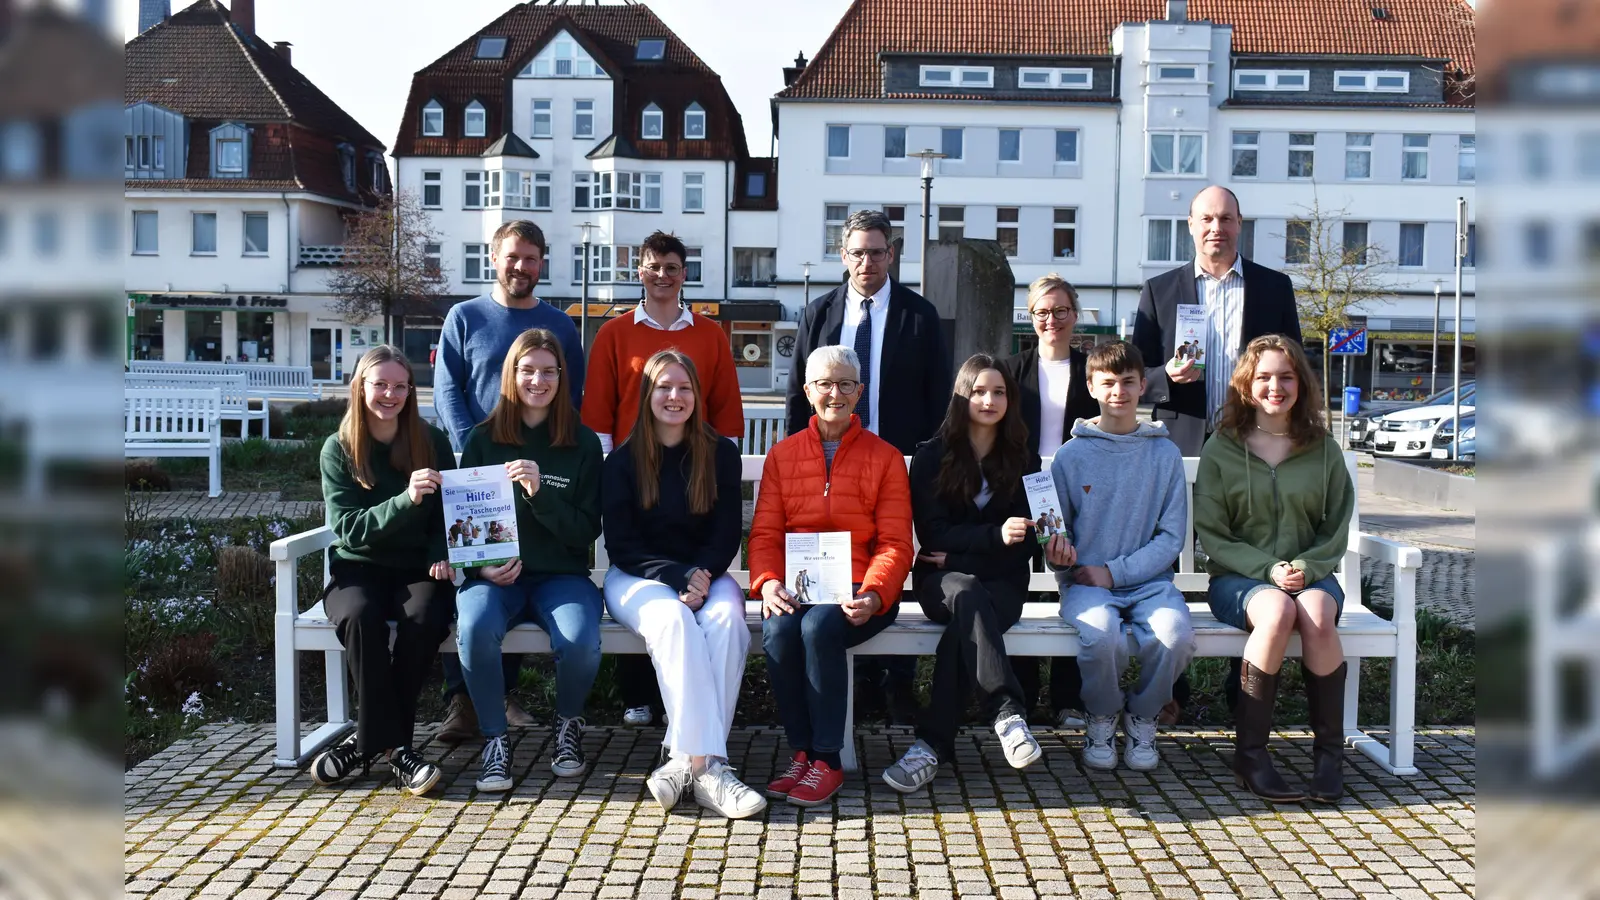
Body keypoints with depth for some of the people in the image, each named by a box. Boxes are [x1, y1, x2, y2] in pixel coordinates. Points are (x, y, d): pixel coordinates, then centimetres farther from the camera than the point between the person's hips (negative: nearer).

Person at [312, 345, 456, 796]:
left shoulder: (433, 443, 5)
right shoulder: (339, 449, 2)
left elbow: (446, 515, 10)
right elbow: (347, 528, -9)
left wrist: (441, 558, -12)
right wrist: (406, 500, -25)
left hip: (418, 569, 1)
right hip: (358, 568, 0)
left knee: (424, 618, -34)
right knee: (360, 617, -35)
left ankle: (371, 740, -18)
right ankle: (395, 744, -25)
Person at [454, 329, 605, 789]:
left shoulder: (583, 445, 6)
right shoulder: (483, 440, 9)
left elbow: (586, 532, 0)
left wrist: (540, 493, -16)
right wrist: (483, 565, -9)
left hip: (561, 574, 0)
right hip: (494, 574, 1)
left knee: (580, 640, -31)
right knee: (475, 627, -34)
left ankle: (568, 725, 2)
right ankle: (495, 741, -12)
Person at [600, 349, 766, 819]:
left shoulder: (721, 454, 6)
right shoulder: (623, 460, 2)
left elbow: (727, 535, 3)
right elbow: (621, 545, -4)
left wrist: (703, 576, -18)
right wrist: (680, 578, -19)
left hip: (706, 573, 2)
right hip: (638, 577, -2)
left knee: (727, 621, -33)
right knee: (674, 621, -35)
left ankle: (685, 760, -35)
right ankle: (708, 766, -41)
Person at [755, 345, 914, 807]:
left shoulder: (885, 457, 9)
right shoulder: (783, 454, 16)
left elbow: (895, 543, 2)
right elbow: (764, 533, 9)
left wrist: (873, 594, -17)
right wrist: (767, 582, -12)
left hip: (858, 590, -2)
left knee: (819, 626, -34)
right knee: (779, 630, -31)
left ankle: (827, 760, -21)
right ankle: (800, 752, -15)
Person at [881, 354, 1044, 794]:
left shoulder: (1024, 459, 11)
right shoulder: (932, 457, 6)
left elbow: (1029, 542, 5)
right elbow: (932, 534, -4)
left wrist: (961, 553, -9)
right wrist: (995, 536, -22)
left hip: (1001, 582, 1)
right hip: (942, 579, -1)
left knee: (963, 628, -35)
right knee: (966, 594, -39)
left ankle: (933, 744, -37)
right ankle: (1006, 713, -49)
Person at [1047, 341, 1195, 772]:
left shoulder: (1164, 454, 5)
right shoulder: (1071, 455, 4)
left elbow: (1172, 536, 2)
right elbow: (1056, 531, 7)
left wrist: (1115, 571, -10)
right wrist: (1057, 554, -18)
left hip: (1148, 580, 1)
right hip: (1085, 581, -1)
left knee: (1176, 635, -30)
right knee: (1102, 634, -34)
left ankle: (1142, 717, 2)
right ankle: (1101, 719, -1)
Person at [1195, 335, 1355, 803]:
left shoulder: (1323, 450, 9)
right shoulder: (1221, 449, 3)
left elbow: (1336, 531, 9)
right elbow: (1211, 535, -1)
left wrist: (1305, 567, -12)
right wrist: (1268, 569, -15)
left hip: (1311, 574, 2)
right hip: (1238, 576, -1)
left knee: (1317, 615, -34)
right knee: (1277, 611, -35)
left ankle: (1329, 752, -19)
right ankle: (1249, 752, -24)